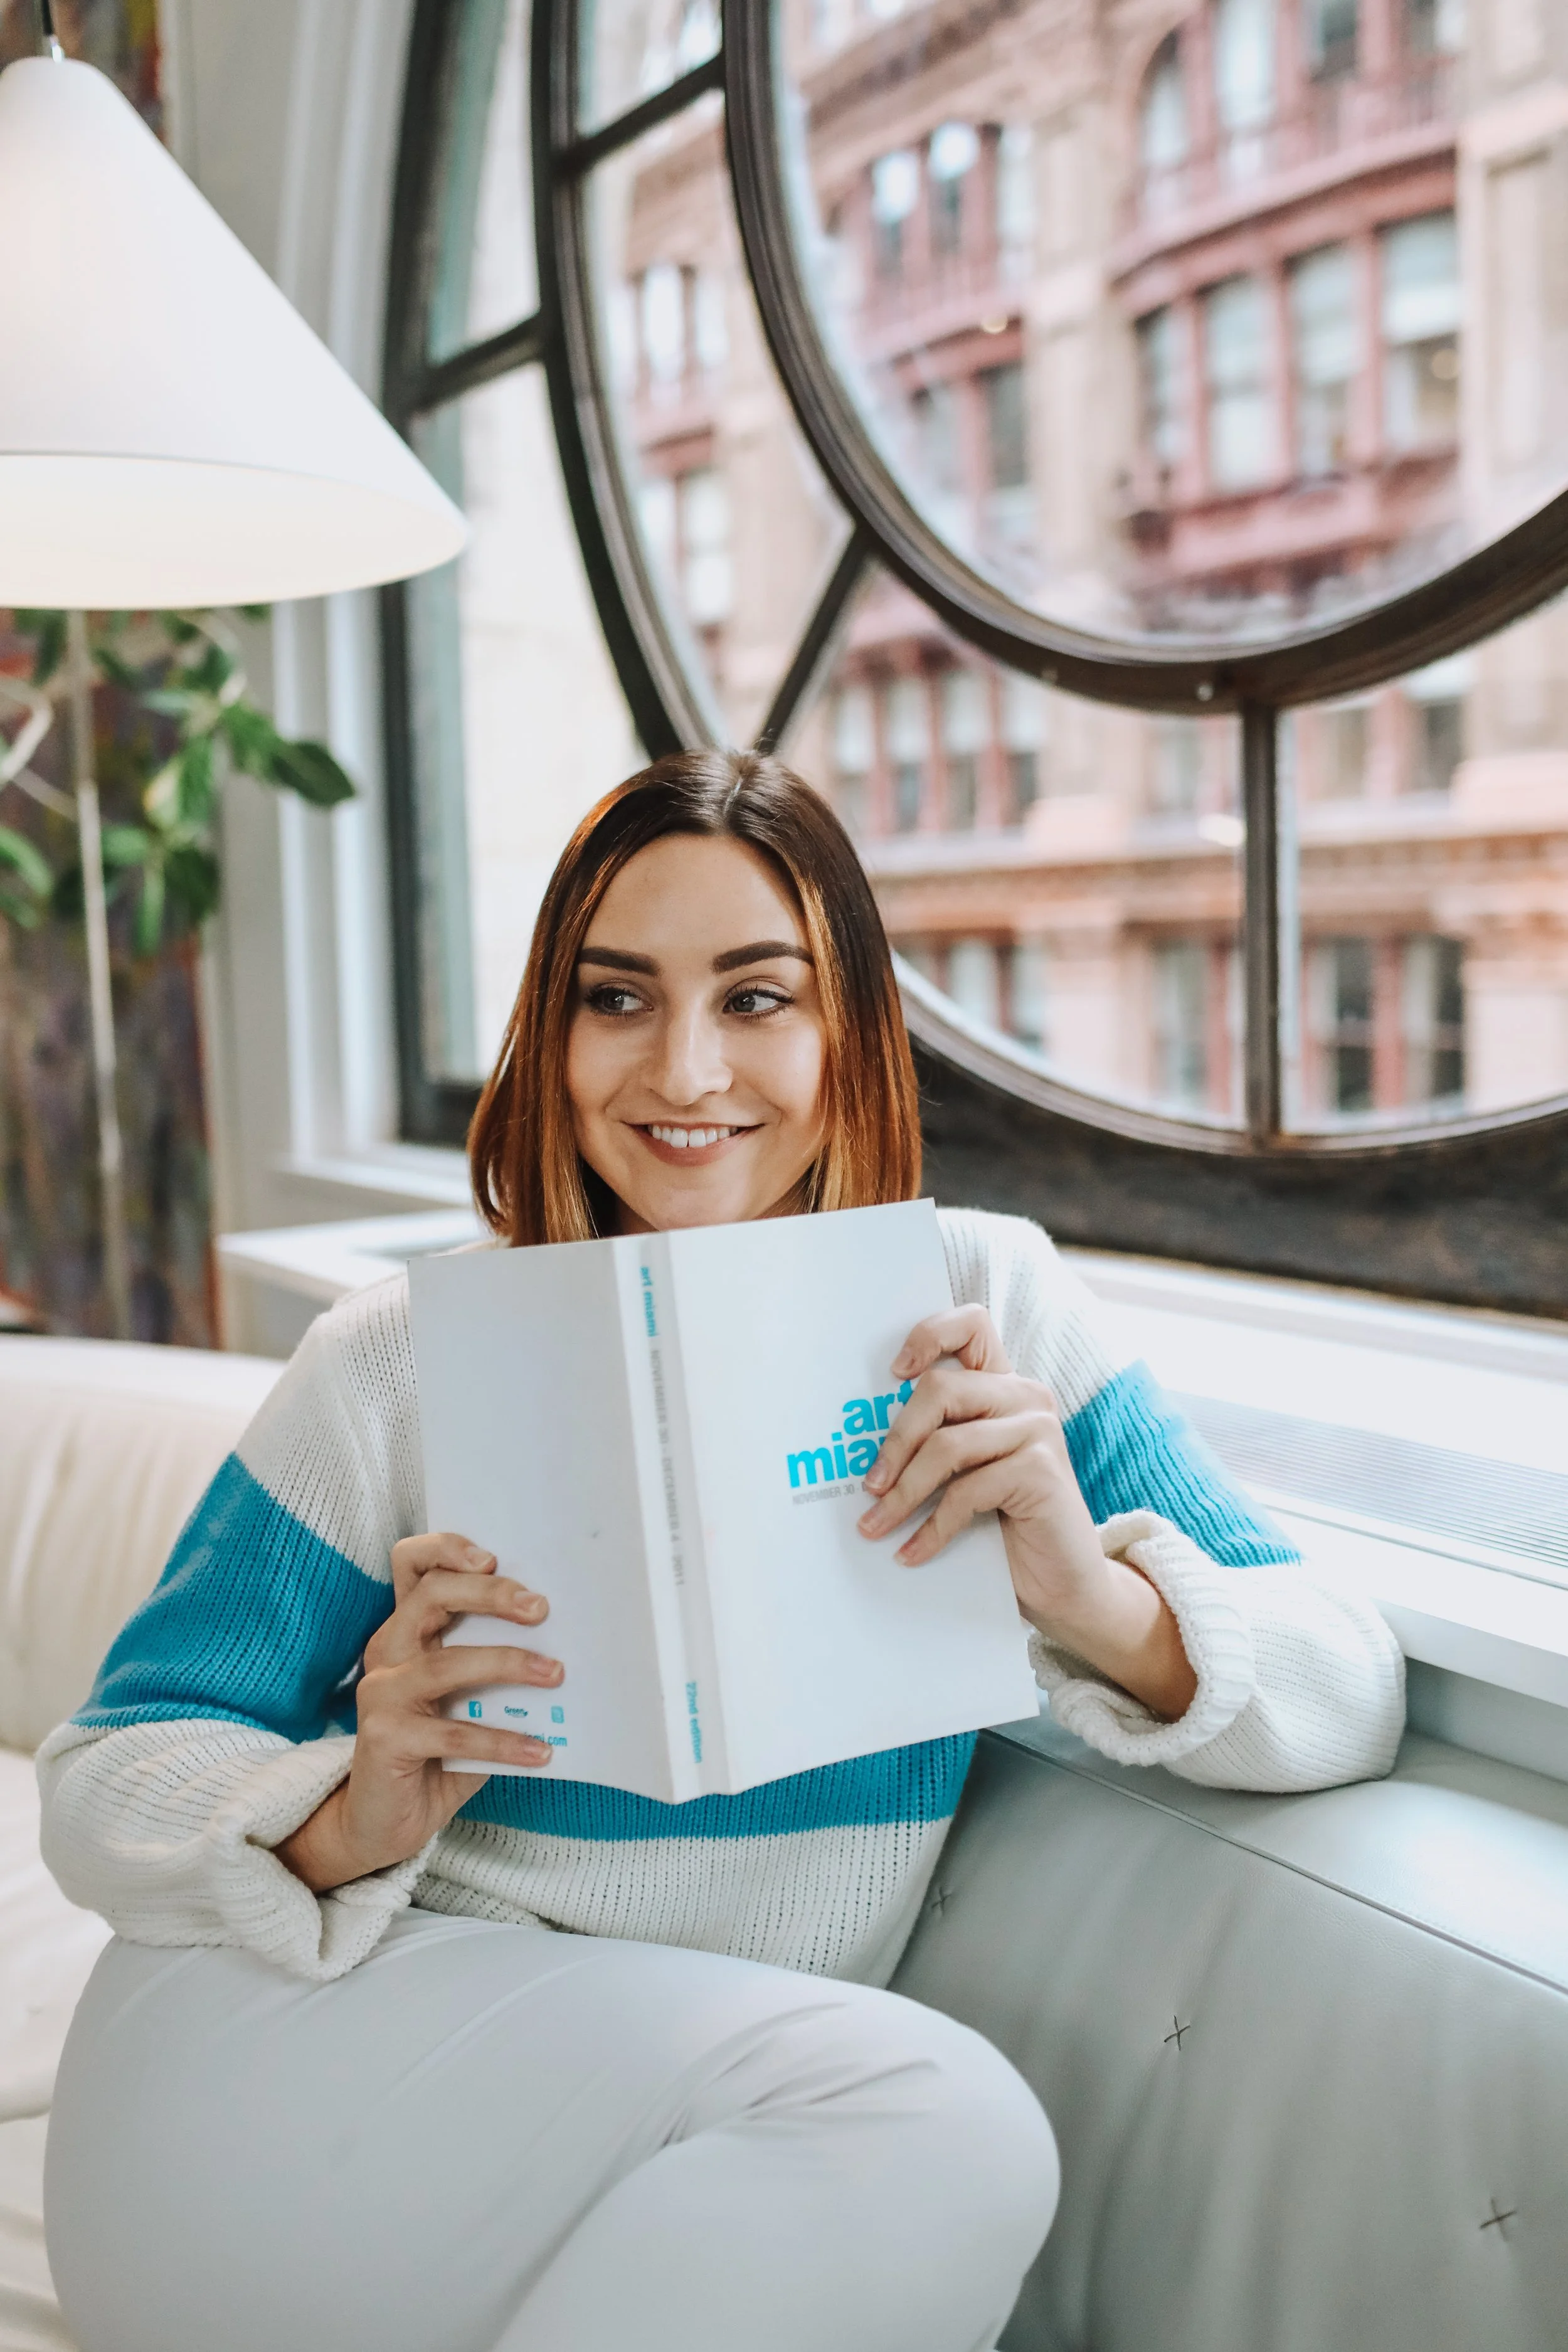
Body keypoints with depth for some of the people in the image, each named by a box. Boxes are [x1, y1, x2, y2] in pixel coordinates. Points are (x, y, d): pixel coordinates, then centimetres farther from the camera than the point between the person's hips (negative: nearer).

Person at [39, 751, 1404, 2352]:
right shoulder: (402, 1362, -5)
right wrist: (341, 1824, -24)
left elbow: (1355, 1700, -5)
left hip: (709, 2146, 2)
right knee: (936, 2119, -26)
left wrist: (1094, 1596, -27)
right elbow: (103, 1789, -2)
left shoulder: (984, 1313, -1)